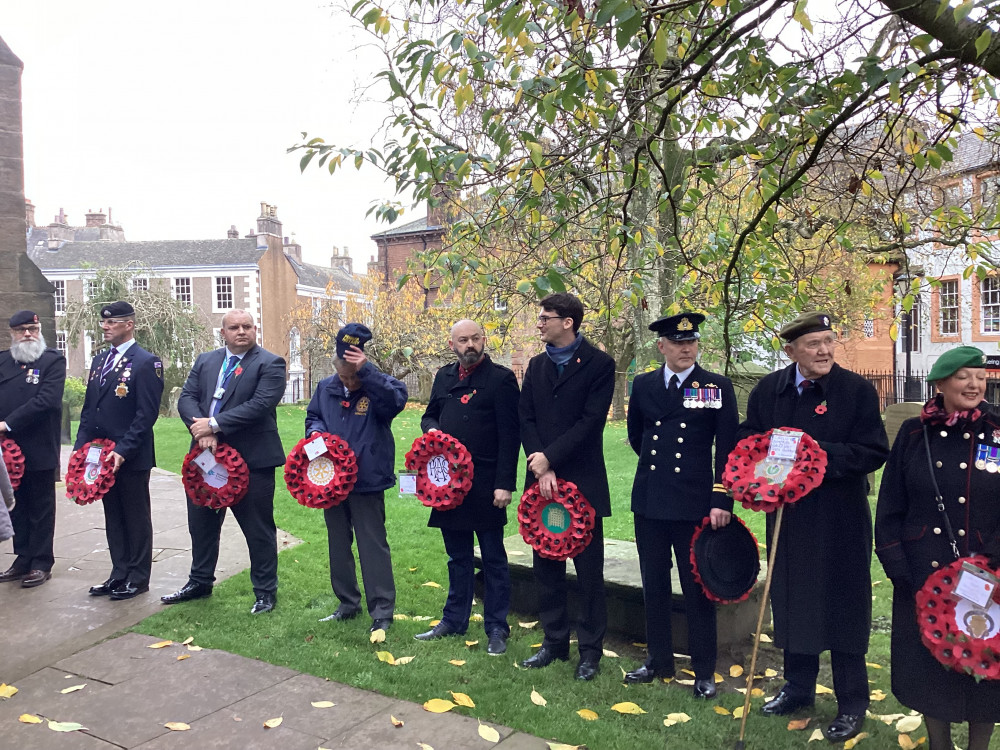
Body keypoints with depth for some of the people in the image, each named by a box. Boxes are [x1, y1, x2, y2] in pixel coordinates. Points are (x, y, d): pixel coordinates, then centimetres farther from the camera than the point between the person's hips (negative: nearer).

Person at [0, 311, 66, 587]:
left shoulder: (53, 361, -6)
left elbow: (46, 400, -17)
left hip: (40, 450, -5)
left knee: (41, 508, 6)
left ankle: (41, 564, 15)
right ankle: (23, 560, 27)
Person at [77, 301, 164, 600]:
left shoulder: (146, 362, -11)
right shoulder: (100, 360, 13)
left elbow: (147, 414, -16)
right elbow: (88, 407, 16)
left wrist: (123, 450, -21)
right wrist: (81, 445, 6)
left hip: (131, 457, -7)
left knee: (136, 517, 5)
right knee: (113, 517, 15)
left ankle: (138, 579, 16)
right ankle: (119, 575, 26)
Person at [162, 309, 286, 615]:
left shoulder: (270, 364, -8)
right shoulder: (205, 361, 11)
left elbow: (260, 404, -19)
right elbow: (187, 397, 3)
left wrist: (214, 424, -20)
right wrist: (202, 431, -15)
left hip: (252, 459, -6)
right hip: (207, 455, 6)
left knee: (258, 528, 4)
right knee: (201, 522, 19)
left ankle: (265, 592, 19)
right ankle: (200, 582, 38)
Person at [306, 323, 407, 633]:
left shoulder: (378, 388, -11)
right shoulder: (326, 387, 4)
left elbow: (397, 398, -32)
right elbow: (312, 416, 16)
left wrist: (366, 369, -35)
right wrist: (316, 431, -6)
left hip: (367, 482, -6)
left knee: (373, 545, 1)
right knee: (338, 544, 17)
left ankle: (382, 611, 11)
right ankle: (348, 604, 32)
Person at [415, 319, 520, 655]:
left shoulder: (501, 378, -8)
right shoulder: (444, 376, 11)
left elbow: (509, 435, -11)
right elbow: (429, 415, 23)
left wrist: (505, 484, -16)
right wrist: (432, 429, -2)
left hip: (486, 484, -6)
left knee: (493, 558, 5)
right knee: (457, 557, 17)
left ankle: (496, 628, 16)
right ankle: (454, 620, 30)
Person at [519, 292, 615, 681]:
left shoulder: (599, 364, -6)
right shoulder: (536, 365, 11)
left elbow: (590, 421, -13)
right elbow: (526, 418, 3)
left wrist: (550, 457, -15)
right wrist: (541, 468, -9)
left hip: (583, 481, -5)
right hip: (542, 478, 5)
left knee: (588, 569, 4)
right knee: (546, 566, 13)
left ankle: (590, 648, 18)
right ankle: (554, 641, 26)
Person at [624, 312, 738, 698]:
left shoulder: (718, 387, -3)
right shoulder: (643, 385, 6)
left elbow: (727, 448, -6)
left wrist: (722, 500, -11)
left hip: (695, 503, -3)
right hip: (649, 501, 4)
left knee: (697, 589, 5)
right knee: (654, 585, 13)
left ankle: (704, 671, 19)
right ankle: (659, 660, 29)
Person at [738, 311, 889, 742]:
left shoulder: (857, 390, -9)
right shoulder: (768, 390, 1)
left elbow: (874, 452, -13)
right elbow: (747, 440, 9)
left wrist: (821, 452, -24)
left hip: (840, 520, -4)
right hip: (788, 515, 4)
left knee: (843, 607, 6)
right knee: (792, 601, 16)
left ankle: (852, 704, 24)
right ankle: (799, 687, 36)